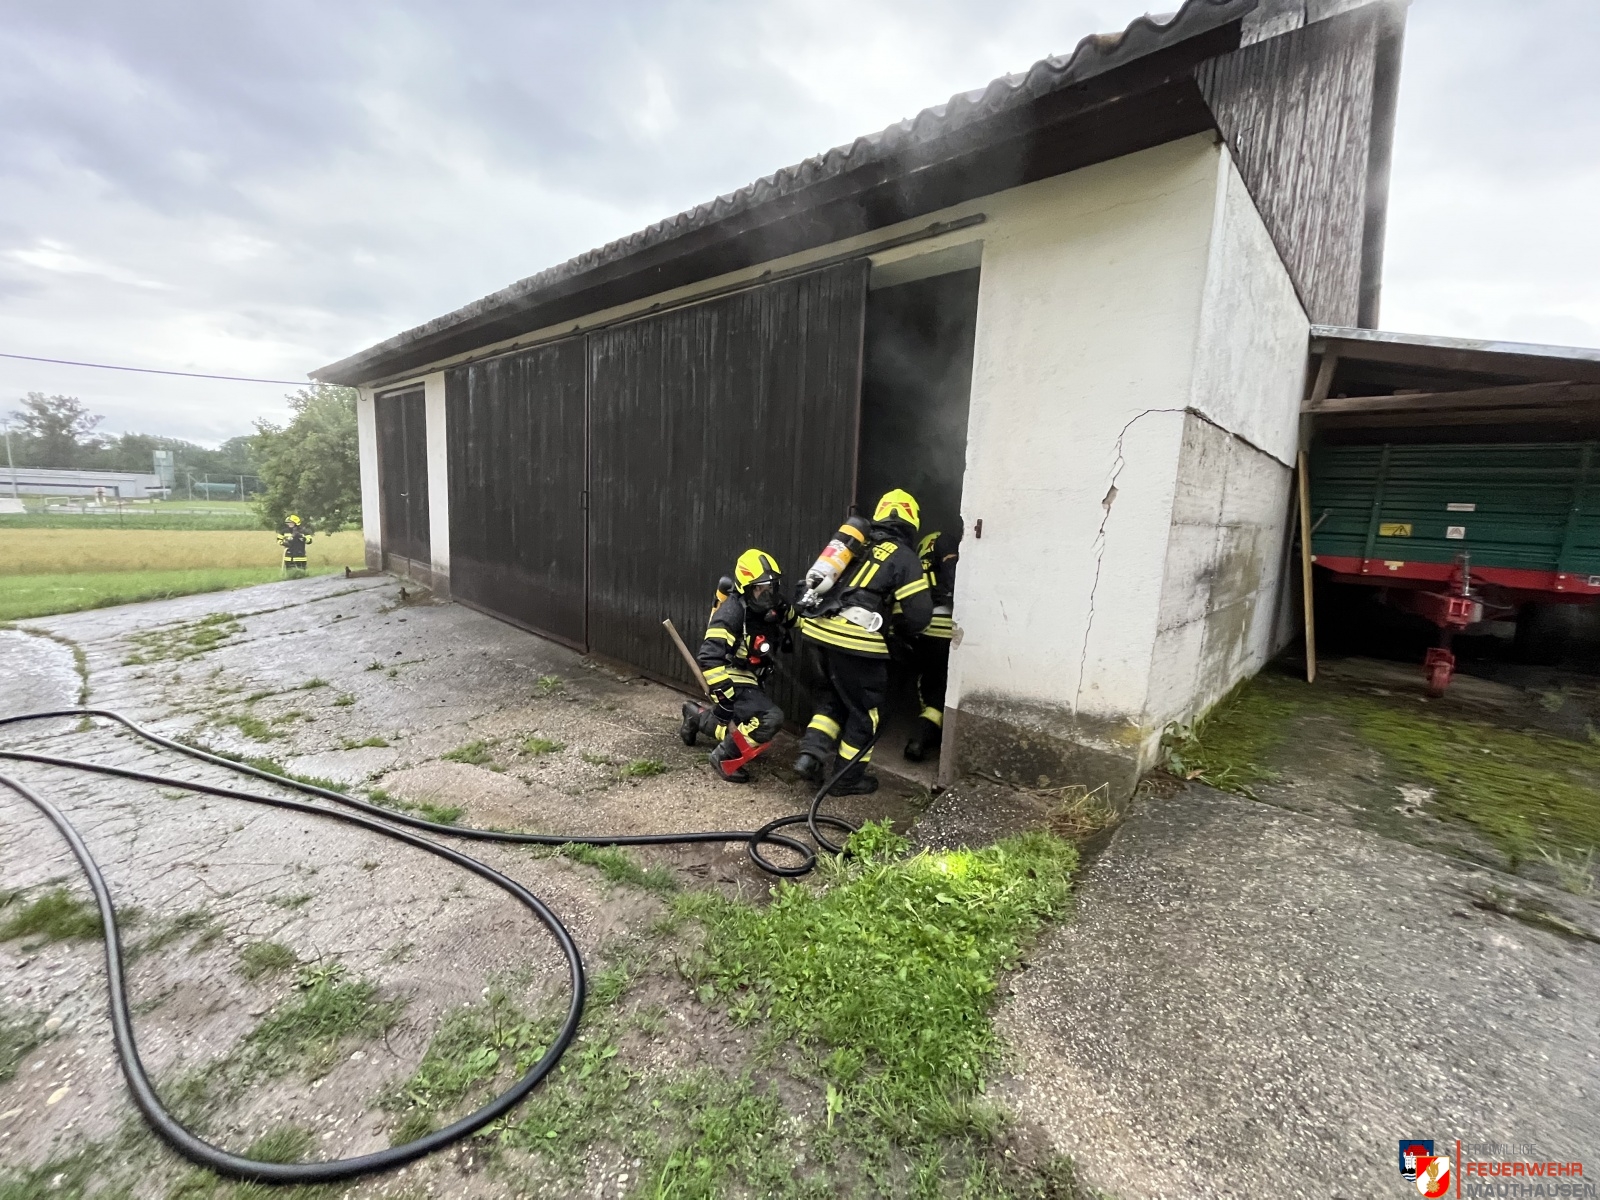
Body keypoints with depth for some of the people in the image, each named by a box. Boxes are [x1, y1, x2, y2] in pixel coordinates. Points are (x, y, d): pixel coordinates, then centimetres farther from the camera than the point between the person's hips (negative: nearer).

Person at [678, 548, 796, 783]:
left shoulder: (774, 608, -3)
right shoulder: (731, 613, -25)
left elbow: (794, 621, 22)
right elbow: (708, 658, -31)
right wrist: (723, 697, -35)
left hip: (751, 680, 8)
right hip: (731, 680, -8)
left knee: (739, 723, 23)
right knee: (770, 720, -27)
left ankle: (697, 716, 44)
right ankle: (725, 758, -7)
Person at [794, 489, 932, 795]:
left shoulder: (857, 544, 18)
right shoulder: (903, 557, 0)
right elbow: (920, 613, -2)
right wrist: (905, 632, 20)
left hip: (815, 631, 6)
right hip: (853, 642, -6)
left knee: (829, 701, 24)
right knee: (863, 711, 14)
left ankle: (810, 756, 11)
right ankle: (849, 779, 24)